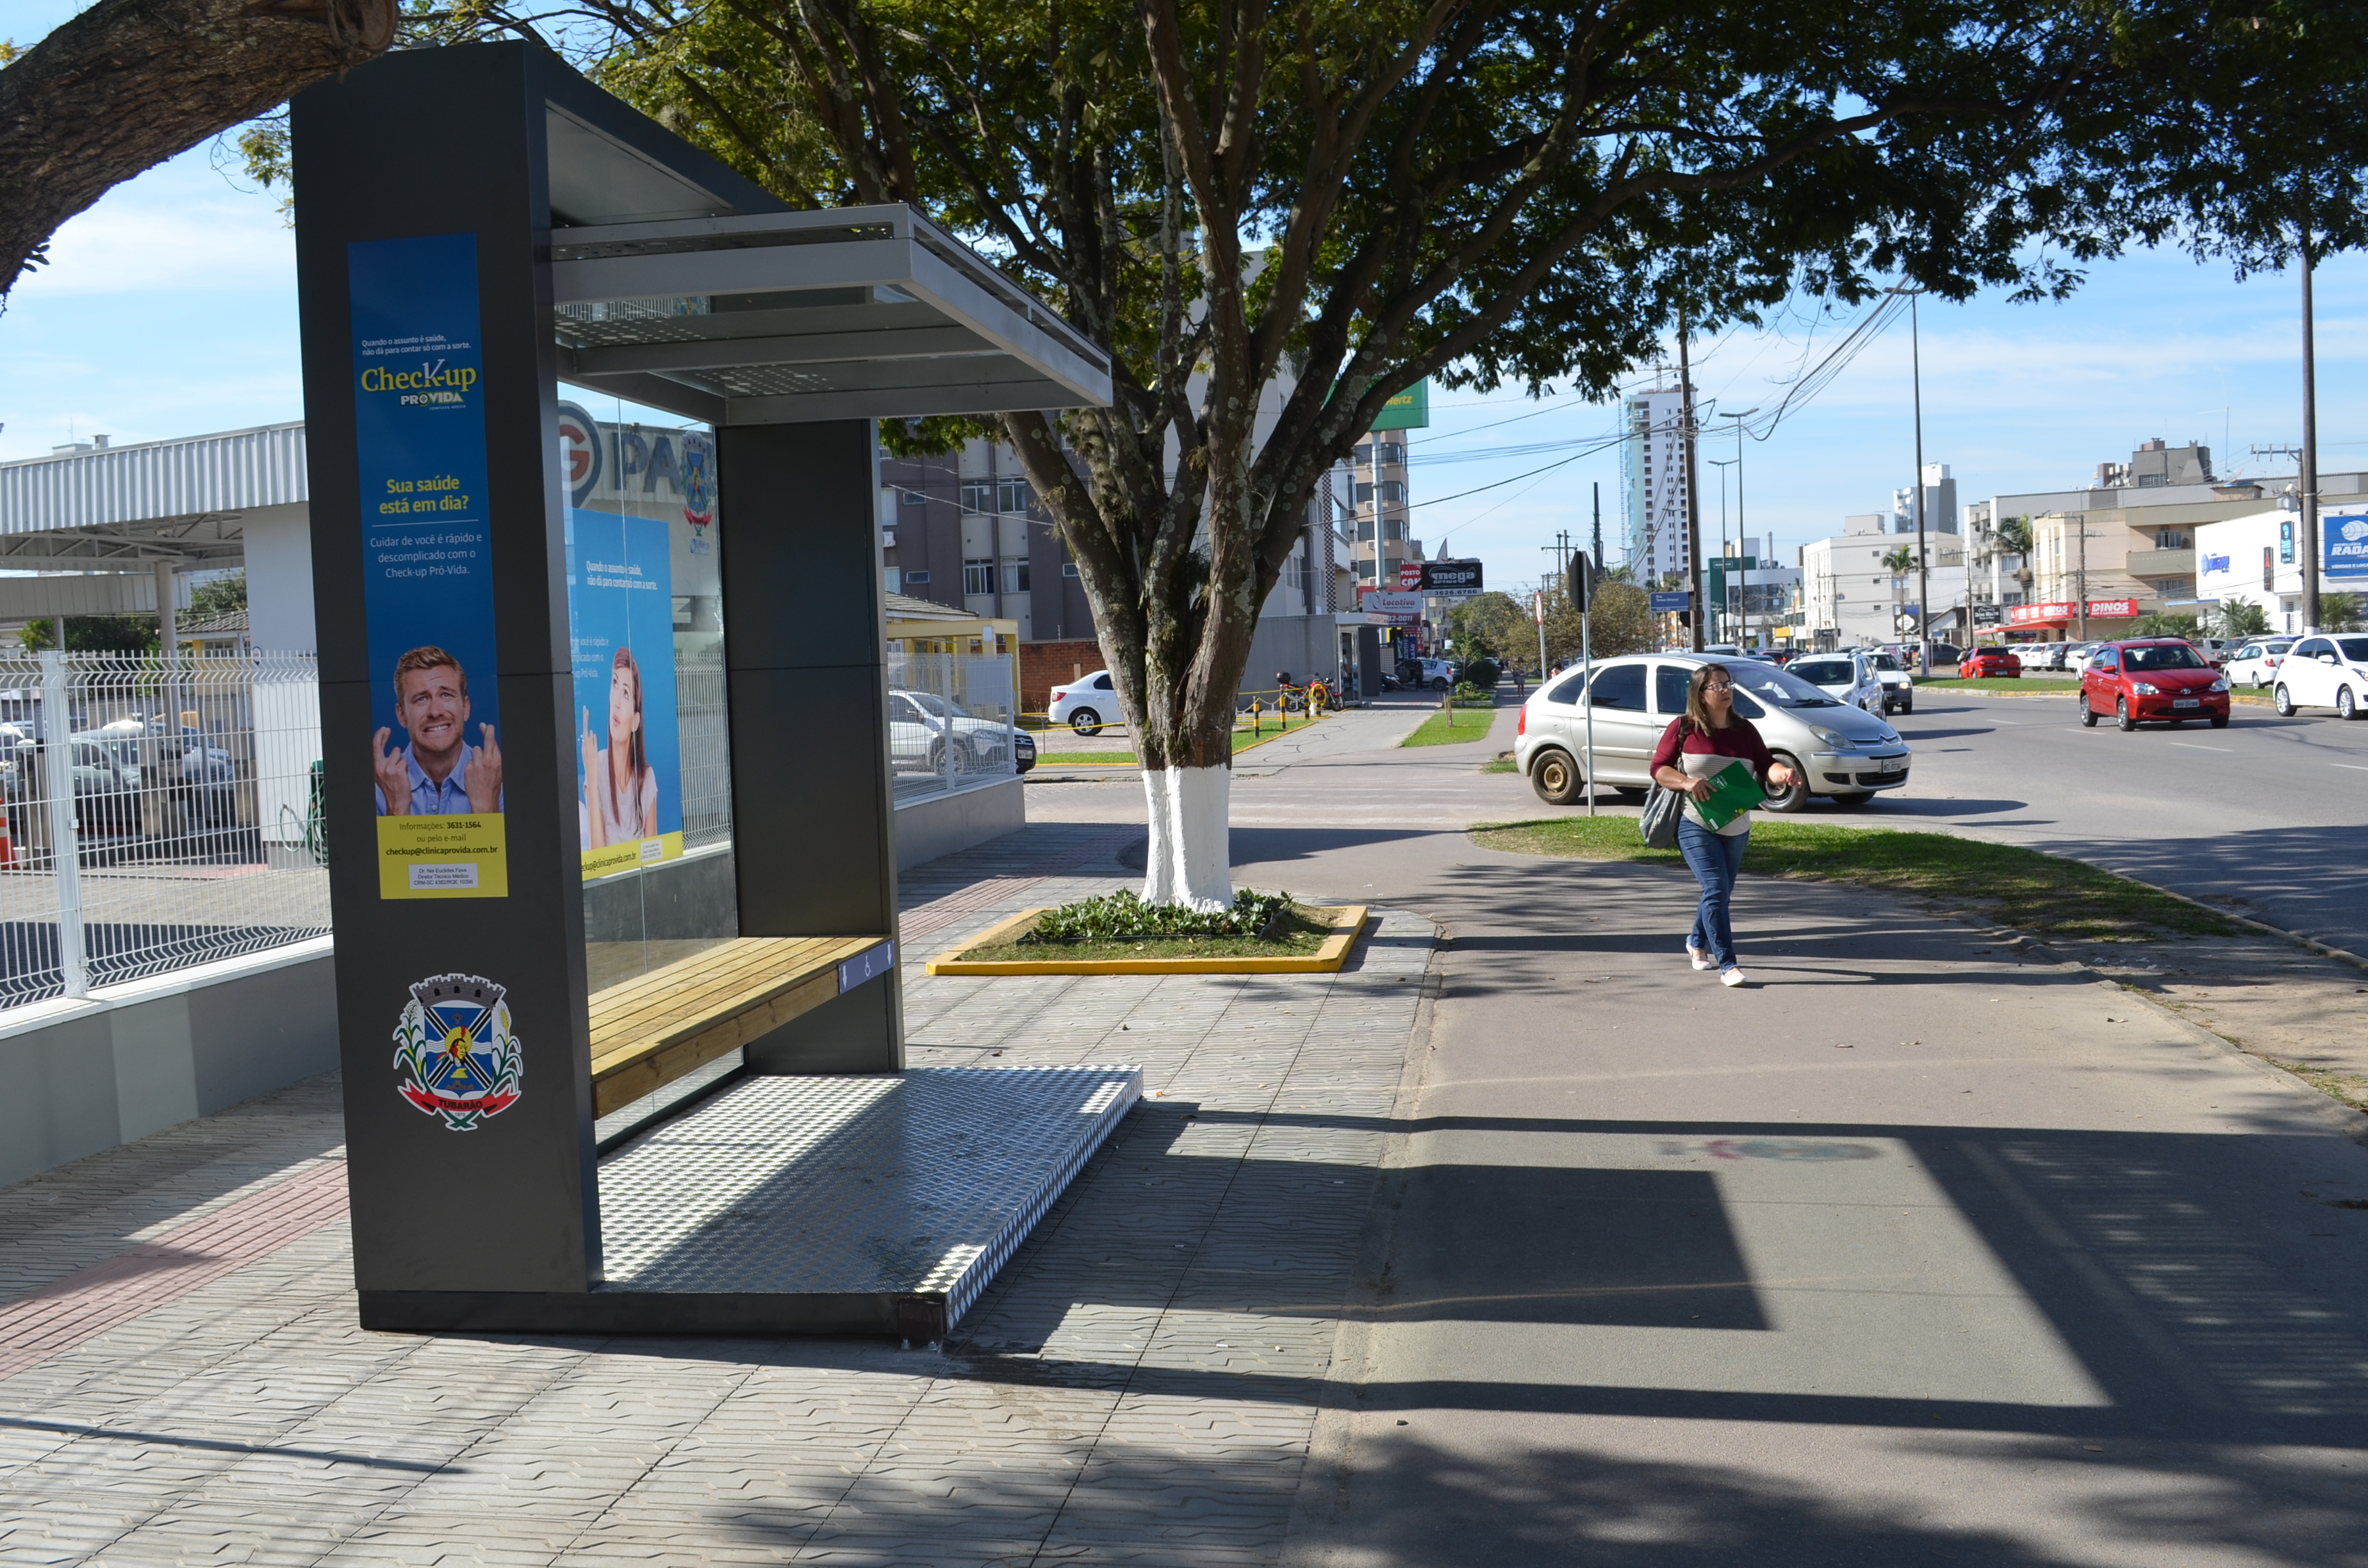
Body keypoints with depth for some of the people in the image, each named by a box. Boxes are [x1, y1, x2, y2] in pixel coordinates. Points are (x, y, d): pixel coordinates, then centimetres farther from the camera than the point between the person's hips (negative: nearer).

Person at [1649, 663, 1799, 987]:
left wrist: (1783, 773, -21)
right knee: (1716, 889, -16)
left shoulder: (1744, 730, 7)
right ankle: (1727, 964, -15)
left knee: (1721, 893, 17)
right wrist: (1687, 782, -22)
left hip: (1736, 828, 5)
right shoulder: (1683, 728, -4)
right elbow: (1658, 768, -5)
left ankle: (1698, 943, 42)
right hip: (1695, 825, -5)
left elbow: (1765, 767, 1)